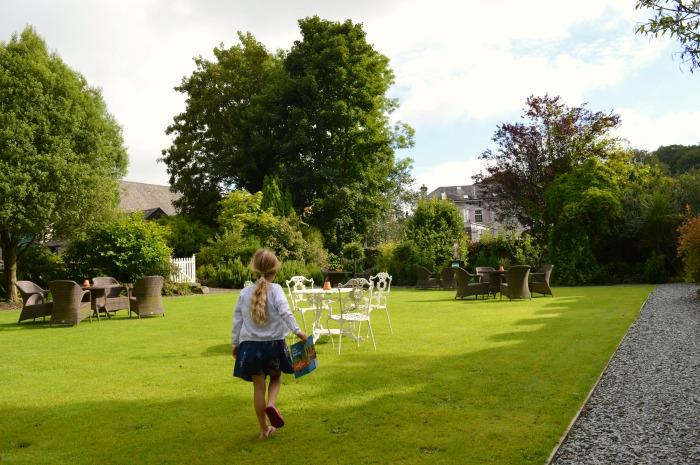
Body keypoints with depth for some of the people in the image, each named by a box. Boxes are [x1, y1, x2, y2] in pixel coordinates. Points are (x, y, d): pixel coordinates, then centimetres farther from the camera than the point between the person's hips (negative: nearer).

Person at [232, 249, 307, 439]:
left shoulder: (245, 292, 3)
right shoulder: (275, 289, -6)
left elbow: (237, 320, 8)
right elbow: (285, 312, -21)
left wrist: (235, 343, 17)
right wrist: (297, 331, -24)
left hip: (250, 345, 2)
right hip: (274, 344, -2)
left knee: (258, 386, 10)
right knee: (276, 377, 22)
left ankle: (264, 429, 16)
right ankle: (271, 404, -7)